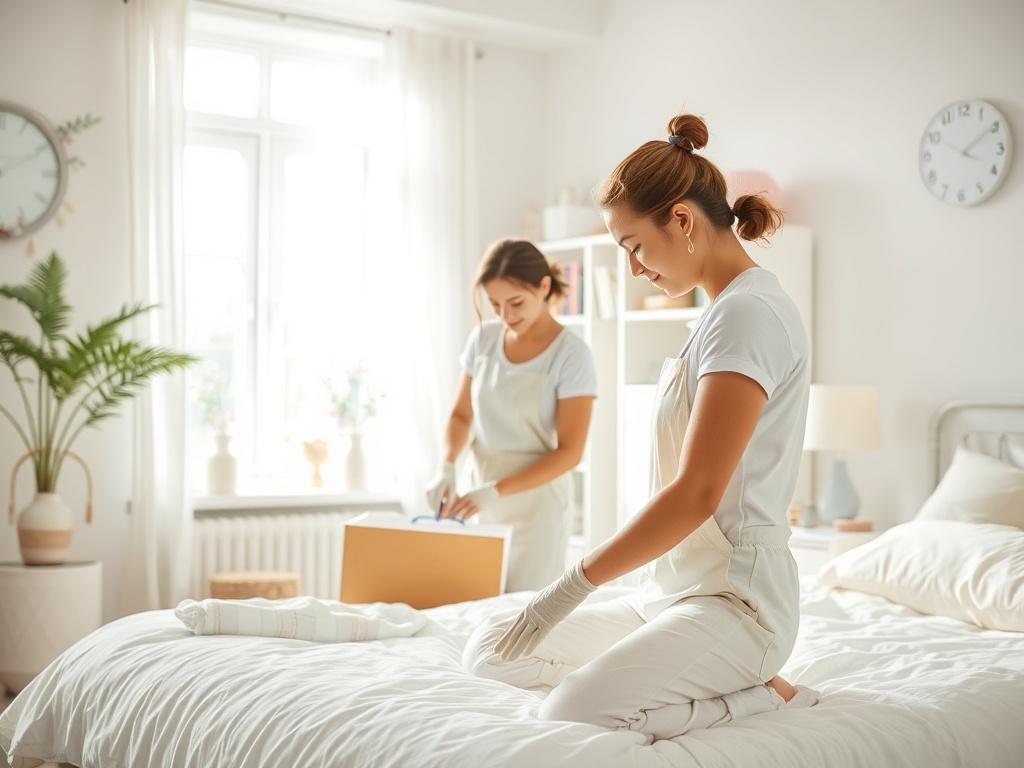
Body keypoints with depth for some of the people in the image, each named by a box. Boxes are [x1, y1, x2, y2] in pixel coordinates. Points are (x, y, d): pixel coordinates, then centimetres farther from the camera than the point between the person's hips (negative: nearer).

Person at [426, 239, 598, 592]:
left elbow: (569, 451, -13)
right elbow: (461, 415, 11)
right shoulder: (483, 338, 1)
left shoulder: (570, 354, -13)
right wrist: (447, 469, -8)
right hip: (485, 503, 4)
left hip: (537, 506, -4)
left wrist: (497, 490, -22)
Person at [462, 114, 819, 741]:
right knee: (489, 650, 3)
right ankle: (728, 679, 4)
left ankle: (767, 695, -6)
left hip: (734, 597, -10)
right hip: (672, 589, 10)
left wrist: (570, 587, -16)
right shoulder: (725, 309, 14)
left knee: (569, 714, -30)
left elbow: (696, 494, -21)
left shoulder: (749, 312, -16)